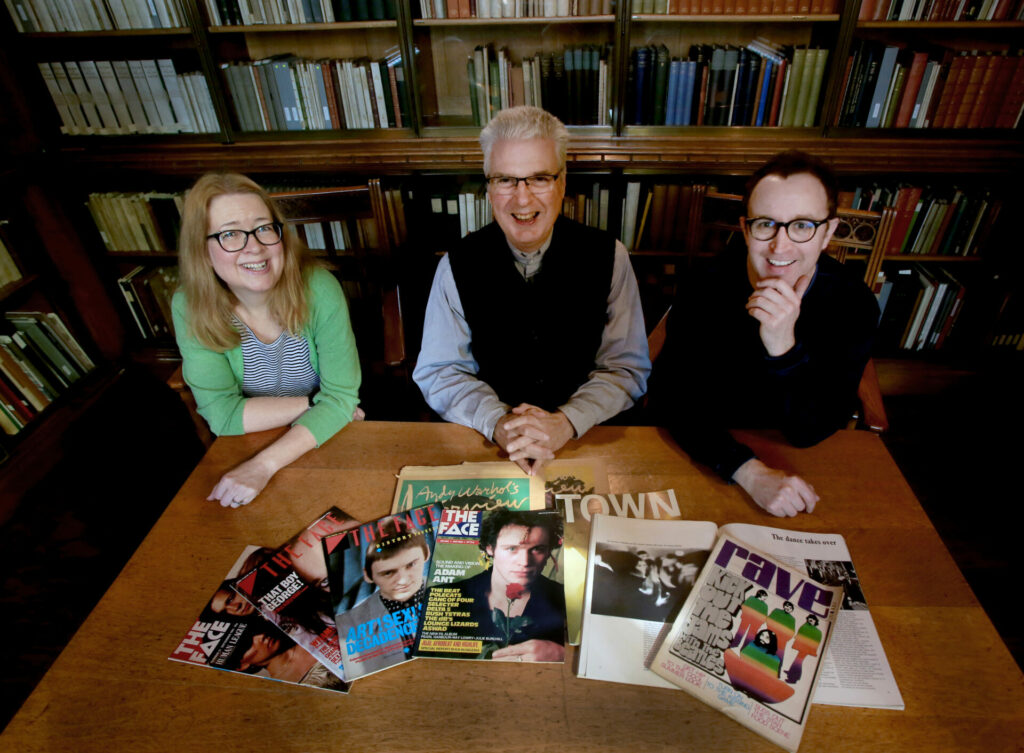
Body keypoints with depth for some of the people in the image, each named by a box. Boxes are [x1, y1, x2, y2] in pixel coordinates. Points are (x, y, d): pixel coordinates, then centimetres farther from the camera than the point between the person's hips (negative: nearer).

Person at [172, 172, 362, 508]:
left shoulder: (319, 288, -17)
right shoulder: (191, 308, -12)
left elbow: (342, 396, -18)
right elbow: (223, 414, -13)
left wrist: (264, 465, -27)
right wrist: (314, 402, -19)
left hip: (327, 442, -1)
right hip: (244, 449, 2)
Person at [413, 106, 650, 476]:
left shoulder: (608, 257, -4)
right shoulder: (459, 265, -3)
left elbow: (626, 368, -1)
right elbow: (439, 371, 1)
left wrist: (566, 423, -18)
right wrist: (496, 423, -17)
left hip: (586, 434, 1)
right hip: (485, 441, 0)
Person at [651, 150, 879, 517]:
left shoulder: (852, 305, -15)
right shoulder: (706, 288, -16)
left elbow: (808, 431, -18)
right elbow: (670, 394, -21)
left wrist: (784, 348, -36)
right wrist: (749, 471, -34)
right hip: (704, 455, -2)